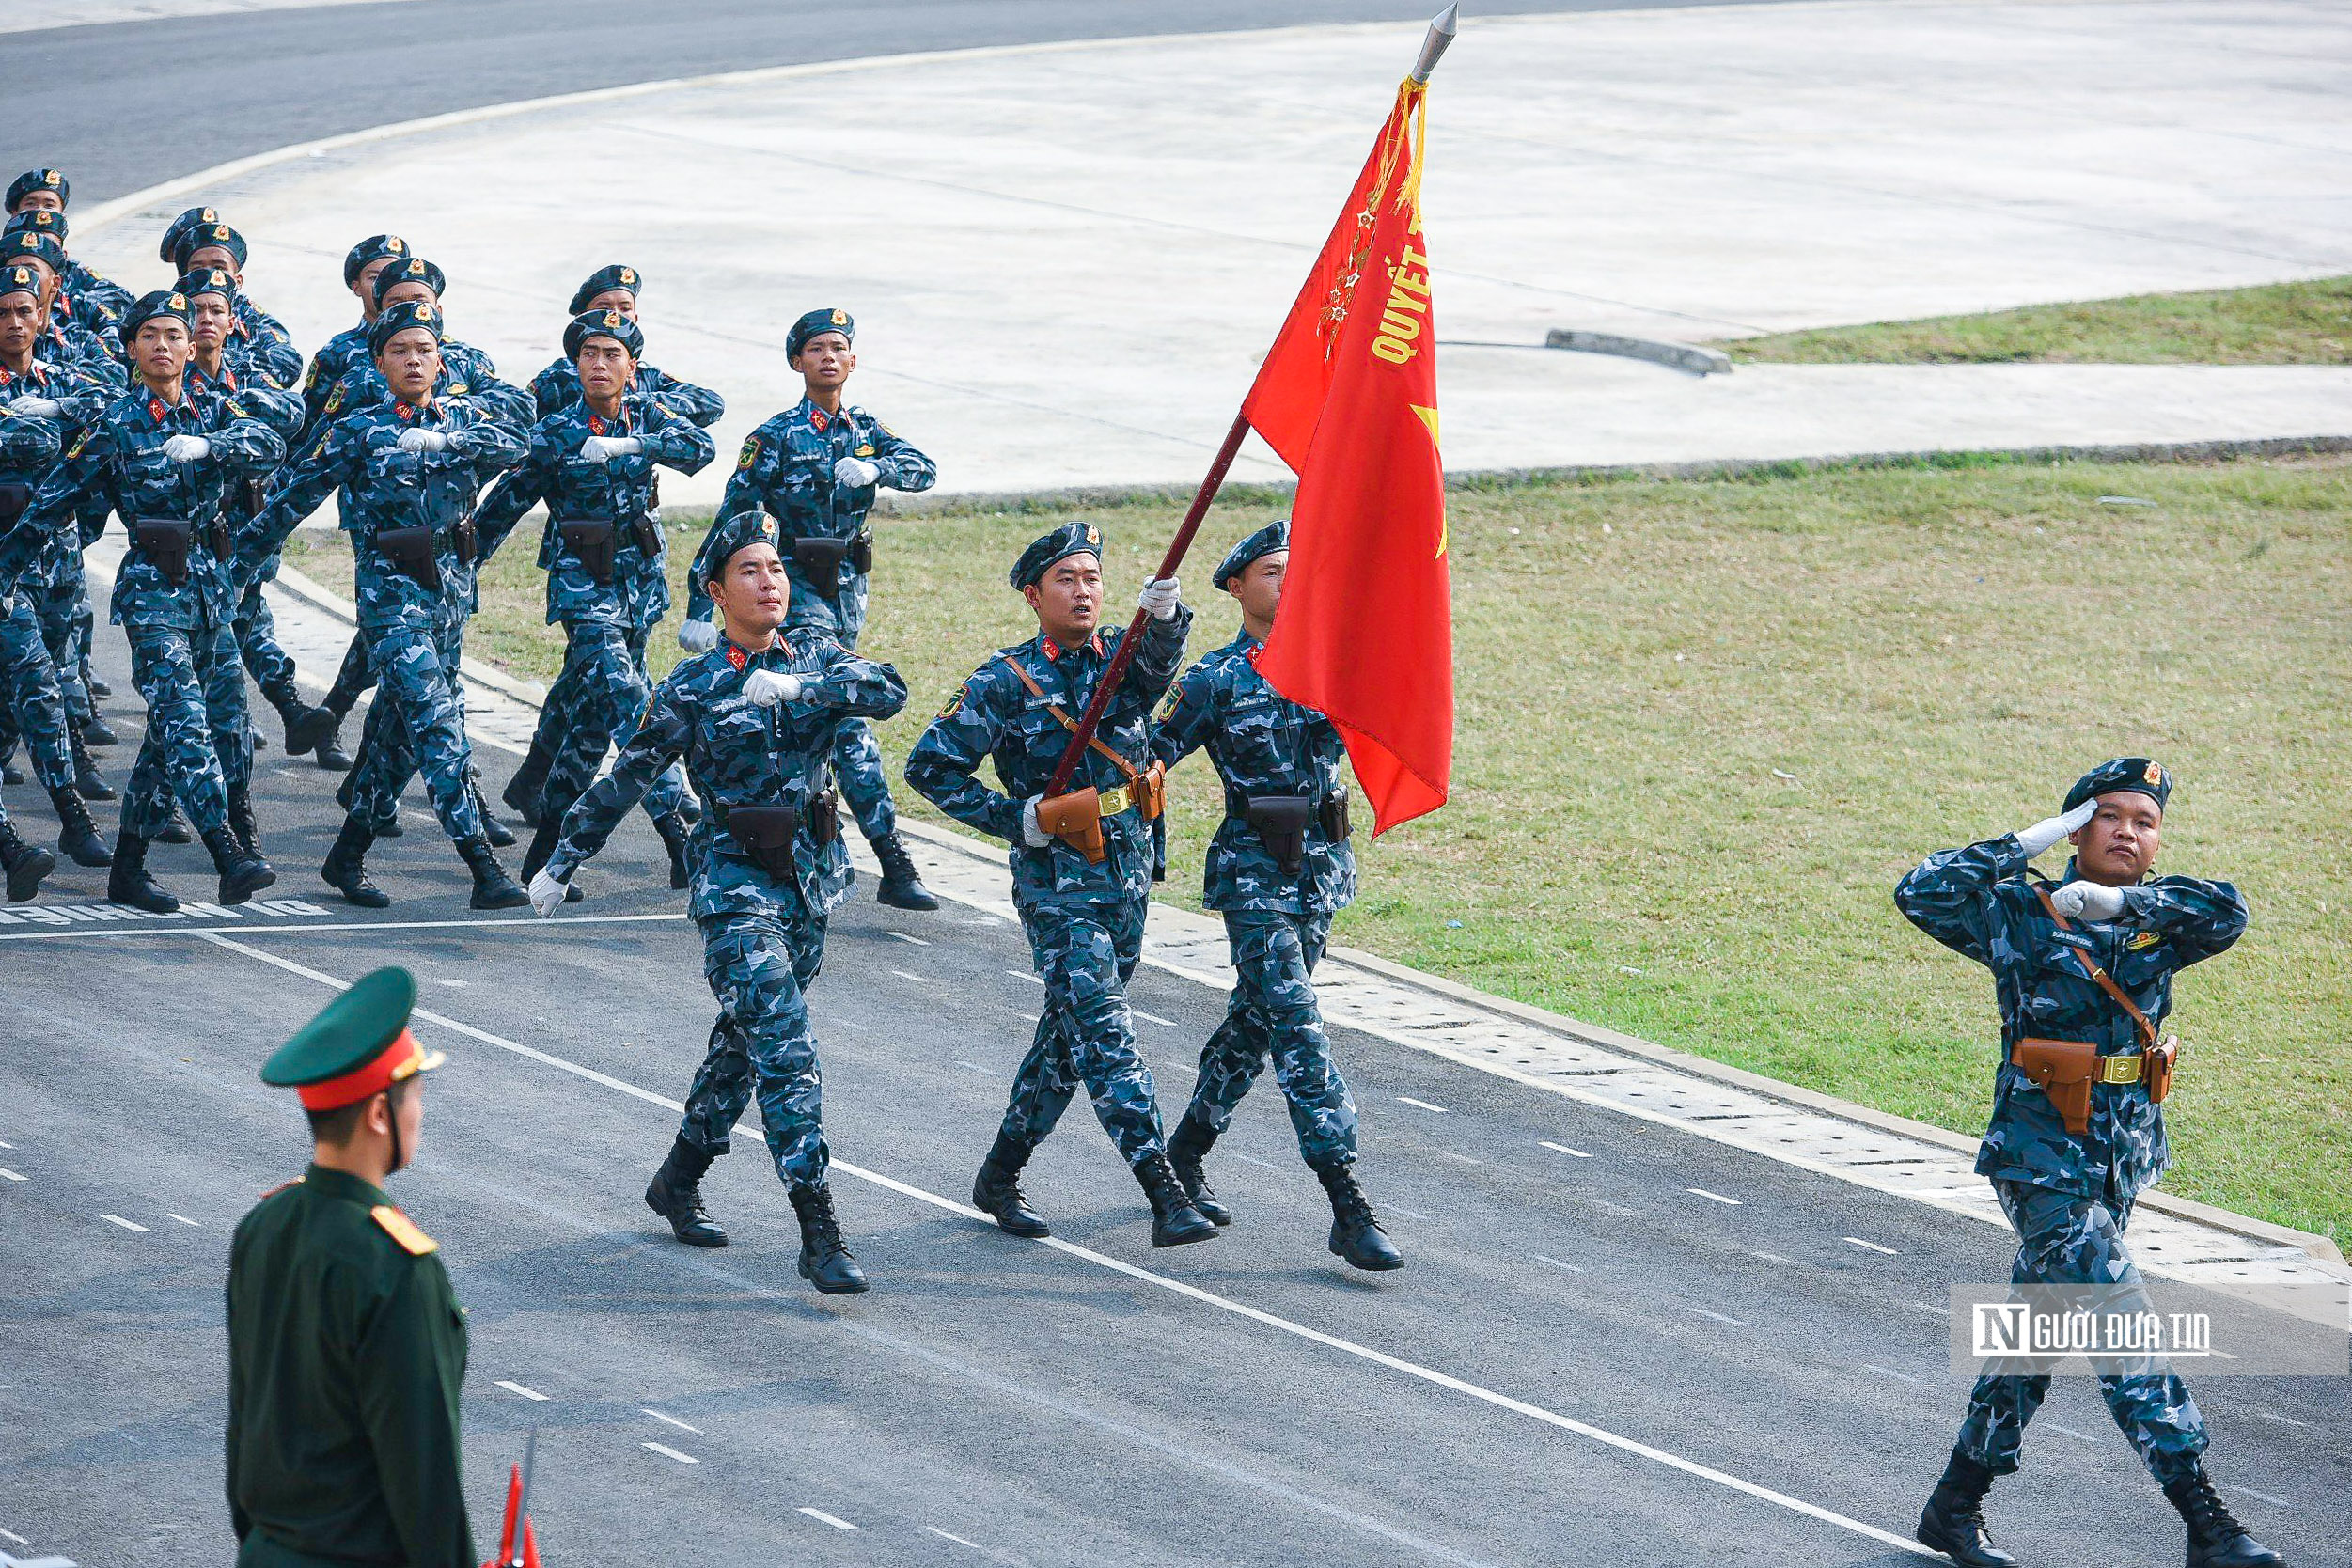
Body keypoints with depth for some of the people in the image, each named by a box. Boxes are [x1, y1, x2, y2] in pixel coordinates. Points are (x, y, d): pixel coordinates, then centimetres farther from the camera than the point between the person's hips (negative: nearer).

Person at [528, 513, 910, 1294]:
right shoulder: (693, 689, -7)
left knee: (746, 1039, 17)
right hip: (737, 886, -5)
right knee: (785, 1046, -15)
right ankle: (819, 1234, -18)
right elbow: (624, 781, -1)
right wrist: (560, 863, 3)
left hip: (811, 880, 5)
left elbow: (889, 691, -13)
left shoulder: (813, 652, 4)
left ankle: (678, 1180, 37)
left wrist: (800, 688, -25)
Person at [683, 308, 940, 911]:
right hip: (797, 590, -6)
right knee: (847, 720, -14)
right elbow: (730, 522, -5)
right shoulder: (776, 438, -6)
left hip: (848, 590, 6)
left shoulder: (866, 430, 9)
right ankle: (894, 866, -19)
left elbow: (925, 470, -7)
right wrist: (699, 609, -8)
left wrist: (874, 467, -29)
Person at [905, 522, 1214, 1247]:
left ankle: (1000, 1175, 30)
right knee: (1105, 1036, -13)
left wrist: (1162, 607, -42)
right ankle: (1166, 1196, -21)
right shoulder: (1004, 683, -7)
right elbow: (929, 766, -3)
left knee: (1069, 1034, 15)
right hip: (1058, 888, -6)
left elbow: (1159, 657, -20)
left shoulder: (1121, 658, 5)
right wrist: (1016, 819, -10)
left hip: (1129, 880, 6)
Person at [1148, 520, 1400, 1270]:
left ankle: (1185, 1154, 37)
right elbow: (1147, 760, -4)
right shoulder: (1214, 681, -6)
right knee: (1297, 1029, -12)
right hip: (1255, 875, -6)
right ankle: (1348, 1208, -17)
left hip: (1323, 869, 6)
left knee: (1257, 1018, 17)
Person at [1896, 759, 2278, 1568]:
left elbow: (2226, 913, -14)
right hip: (2045, 1159, -6)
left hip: (2124, 1161, 6)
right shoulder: (2021, 914, -6)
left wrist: (2118, 901, -20)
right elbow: (1922, 894, -18)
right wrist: (2026, 844, -16)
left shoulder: (2157, 921, 6)